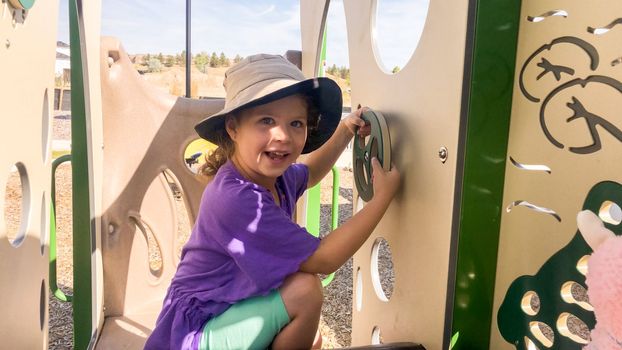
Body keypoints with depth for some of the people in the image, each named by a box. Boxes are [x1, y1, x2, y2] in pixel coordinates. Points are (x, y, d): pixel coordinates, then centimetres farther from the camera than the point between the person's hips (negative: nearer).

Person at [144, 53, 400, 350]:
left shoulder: (274, 175, -5)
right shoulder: (236, 199, -32)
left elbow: (309, 174, 22)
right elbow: (323, 260, -27)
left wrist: (345, 131, 10)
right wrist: (382, 197, -21)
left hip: (228, 308, 9)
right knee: (305, 289, -23)